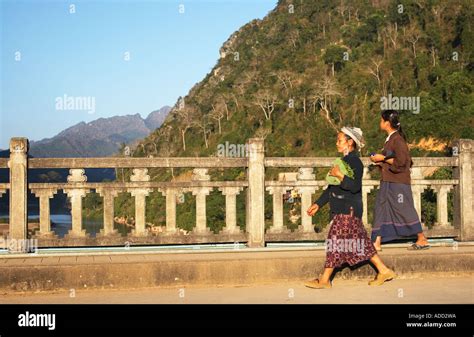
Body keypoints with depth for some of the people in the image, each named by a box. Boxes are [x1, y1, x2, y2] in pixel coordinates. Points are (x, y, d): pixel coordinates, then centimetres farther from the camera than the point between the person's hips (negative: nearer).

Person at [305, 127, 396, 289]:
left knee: (335, 242, -4)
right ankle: (384, 271, 15)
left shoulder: (354, 161, -13)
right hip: (342, 209, 10)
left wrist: (340, 175, -30)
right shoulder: (345, 161, 17)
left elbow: (355, 186, -24)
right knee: (360, 243, 11)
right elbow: (332, 187, 22)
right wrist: (318, 204, 21)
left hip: (348, 210, -10)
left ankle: (324, 280, 3)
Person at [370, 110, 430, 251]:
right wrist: (381, 161, 5)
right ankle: (377, 243, 7)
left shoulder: (397, 139, -15)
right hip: (388, 181, 10)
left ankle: (422, 240, 9)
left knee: (404, 210, -3)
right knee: (381, 209, 6)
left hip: (398, 182, -10)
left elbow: (401, 161, -21)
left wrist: (383, 158, -14)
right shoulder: (390, 139, 13)